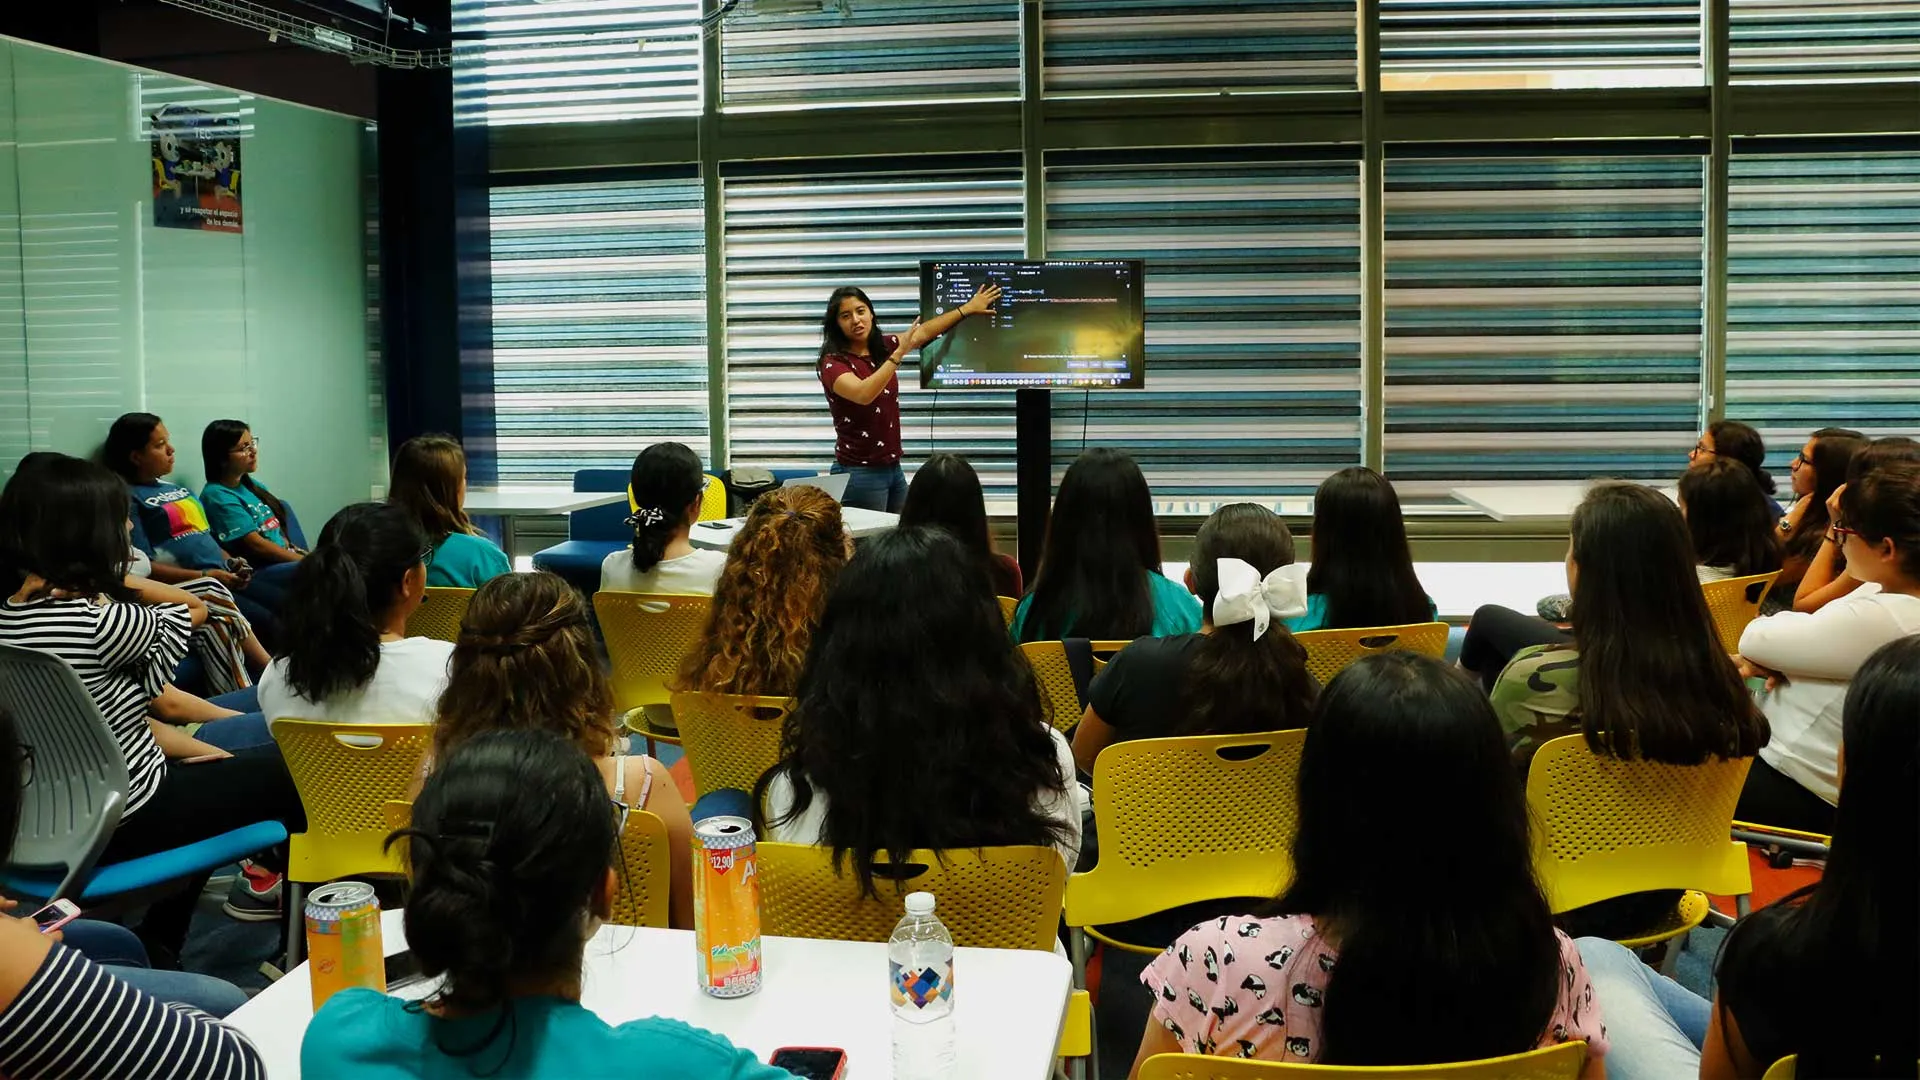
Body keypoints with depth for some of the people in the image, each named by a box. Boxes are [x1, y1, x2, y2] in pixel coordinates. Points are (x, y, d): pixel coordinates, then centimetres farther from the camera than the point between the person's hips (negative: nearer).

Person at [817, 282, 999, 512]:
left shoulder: (882, 347, 8)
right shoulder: (833, 362, -11)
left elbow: (923, 332, 19)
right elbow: (863, 394, -29)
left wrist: (968, 308, 23)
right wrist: (899, 354, -32)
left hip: (893, 468, 7)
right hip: (859, 472, -7)